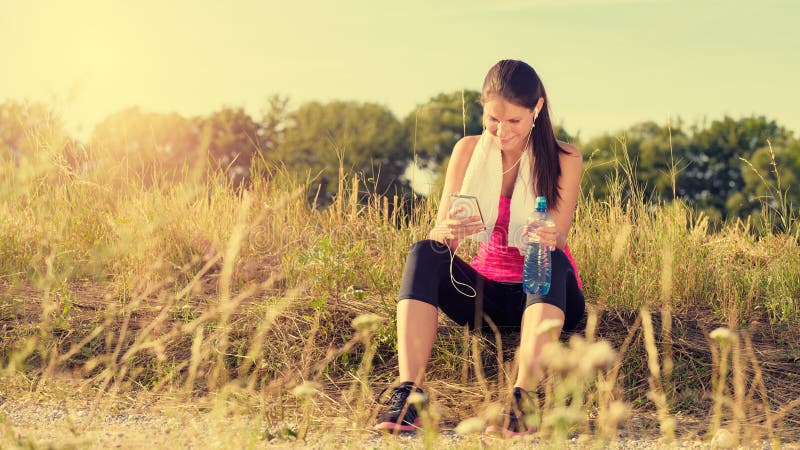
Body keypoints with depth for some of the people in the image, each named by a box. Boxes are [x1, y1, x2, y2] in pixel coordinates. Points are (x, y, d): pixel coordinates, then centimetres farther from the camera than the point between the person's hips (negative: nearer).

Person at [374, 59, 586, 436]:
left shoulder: (563, 159, -6)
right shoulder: (468, 150, 0)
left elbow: (557, 242, -12)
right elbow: (439, 231, -6)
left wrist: (549, 239, -37)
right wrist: (446, 232, -32)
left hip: (544, 293, -2)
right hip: (485, 292, 2)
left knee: (552, 260, -34)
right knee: (423, 253, -24)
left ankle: (523, 397, -49)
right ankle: (408, 391, -39)